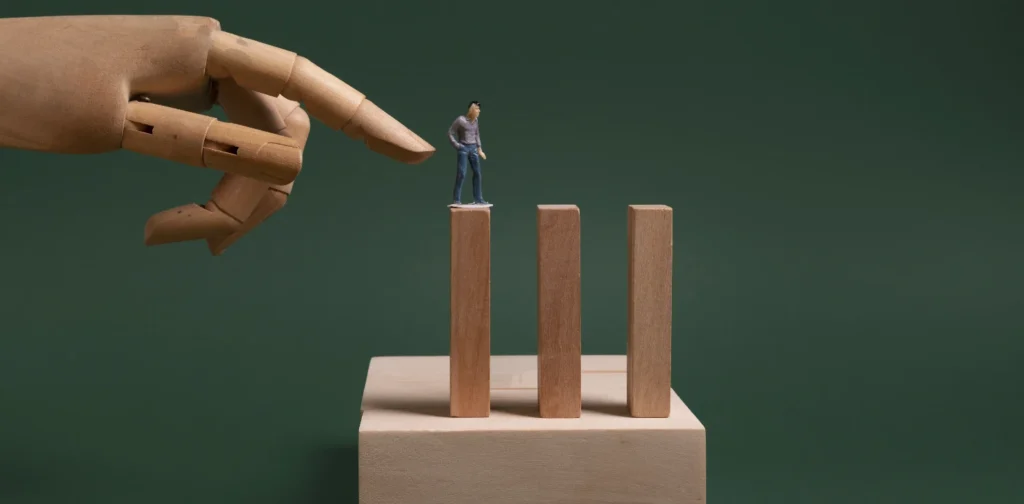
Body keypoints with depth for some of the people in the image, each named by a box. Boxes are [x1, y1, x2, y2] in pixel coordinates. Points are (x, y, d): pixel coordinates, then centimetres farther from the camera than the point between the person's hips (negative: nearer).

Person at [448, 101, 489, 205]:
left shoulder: (476, 120, 8)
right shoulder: (460, 120, -11)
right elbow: (450, 133, -6)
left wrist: (479, 149, 16)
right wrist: (456, 145, -13)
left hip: (473, 148, 6)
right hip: (463, 149, -6)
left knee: (477, 173, 6)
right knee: (461, 174, -13)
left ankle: (478, 199, 13)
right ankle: (456, 200, -10)